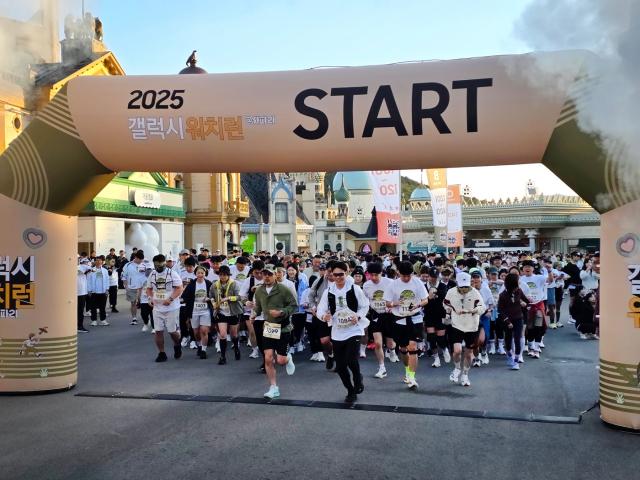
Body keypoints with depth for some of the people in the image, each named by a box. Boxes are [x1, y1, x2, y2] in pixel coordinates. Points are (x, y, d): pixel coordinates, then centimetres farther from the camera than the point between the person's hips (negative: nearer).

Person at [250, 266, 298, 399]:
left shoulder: (283, 289, -14)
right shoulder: (259, 291, 1)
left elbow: (294, 305, -10)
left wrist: (281, 312, -23)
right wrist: (255, 313, -5)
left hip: (283, 328, -4)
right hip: (268, 327, 4)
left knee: (281, 361, -3)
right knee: (268, 359, -2)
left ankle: (288, 358, 36)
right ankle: (273, 388, 12)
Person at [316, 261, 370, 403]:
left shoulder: (355, 289, -5)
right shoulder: (328, 291, 2)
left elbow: (365, 306, 1)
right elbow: (321, 309, -1)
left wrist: (358, 316, -17)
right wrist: (324, 316, -24)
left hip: (353, 330, -4)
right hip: (337, 333, 4)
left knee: (351, 360, -19)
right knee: (340, 366, 6)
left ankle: (358, 381, 13)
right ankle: (351, 391, 28)